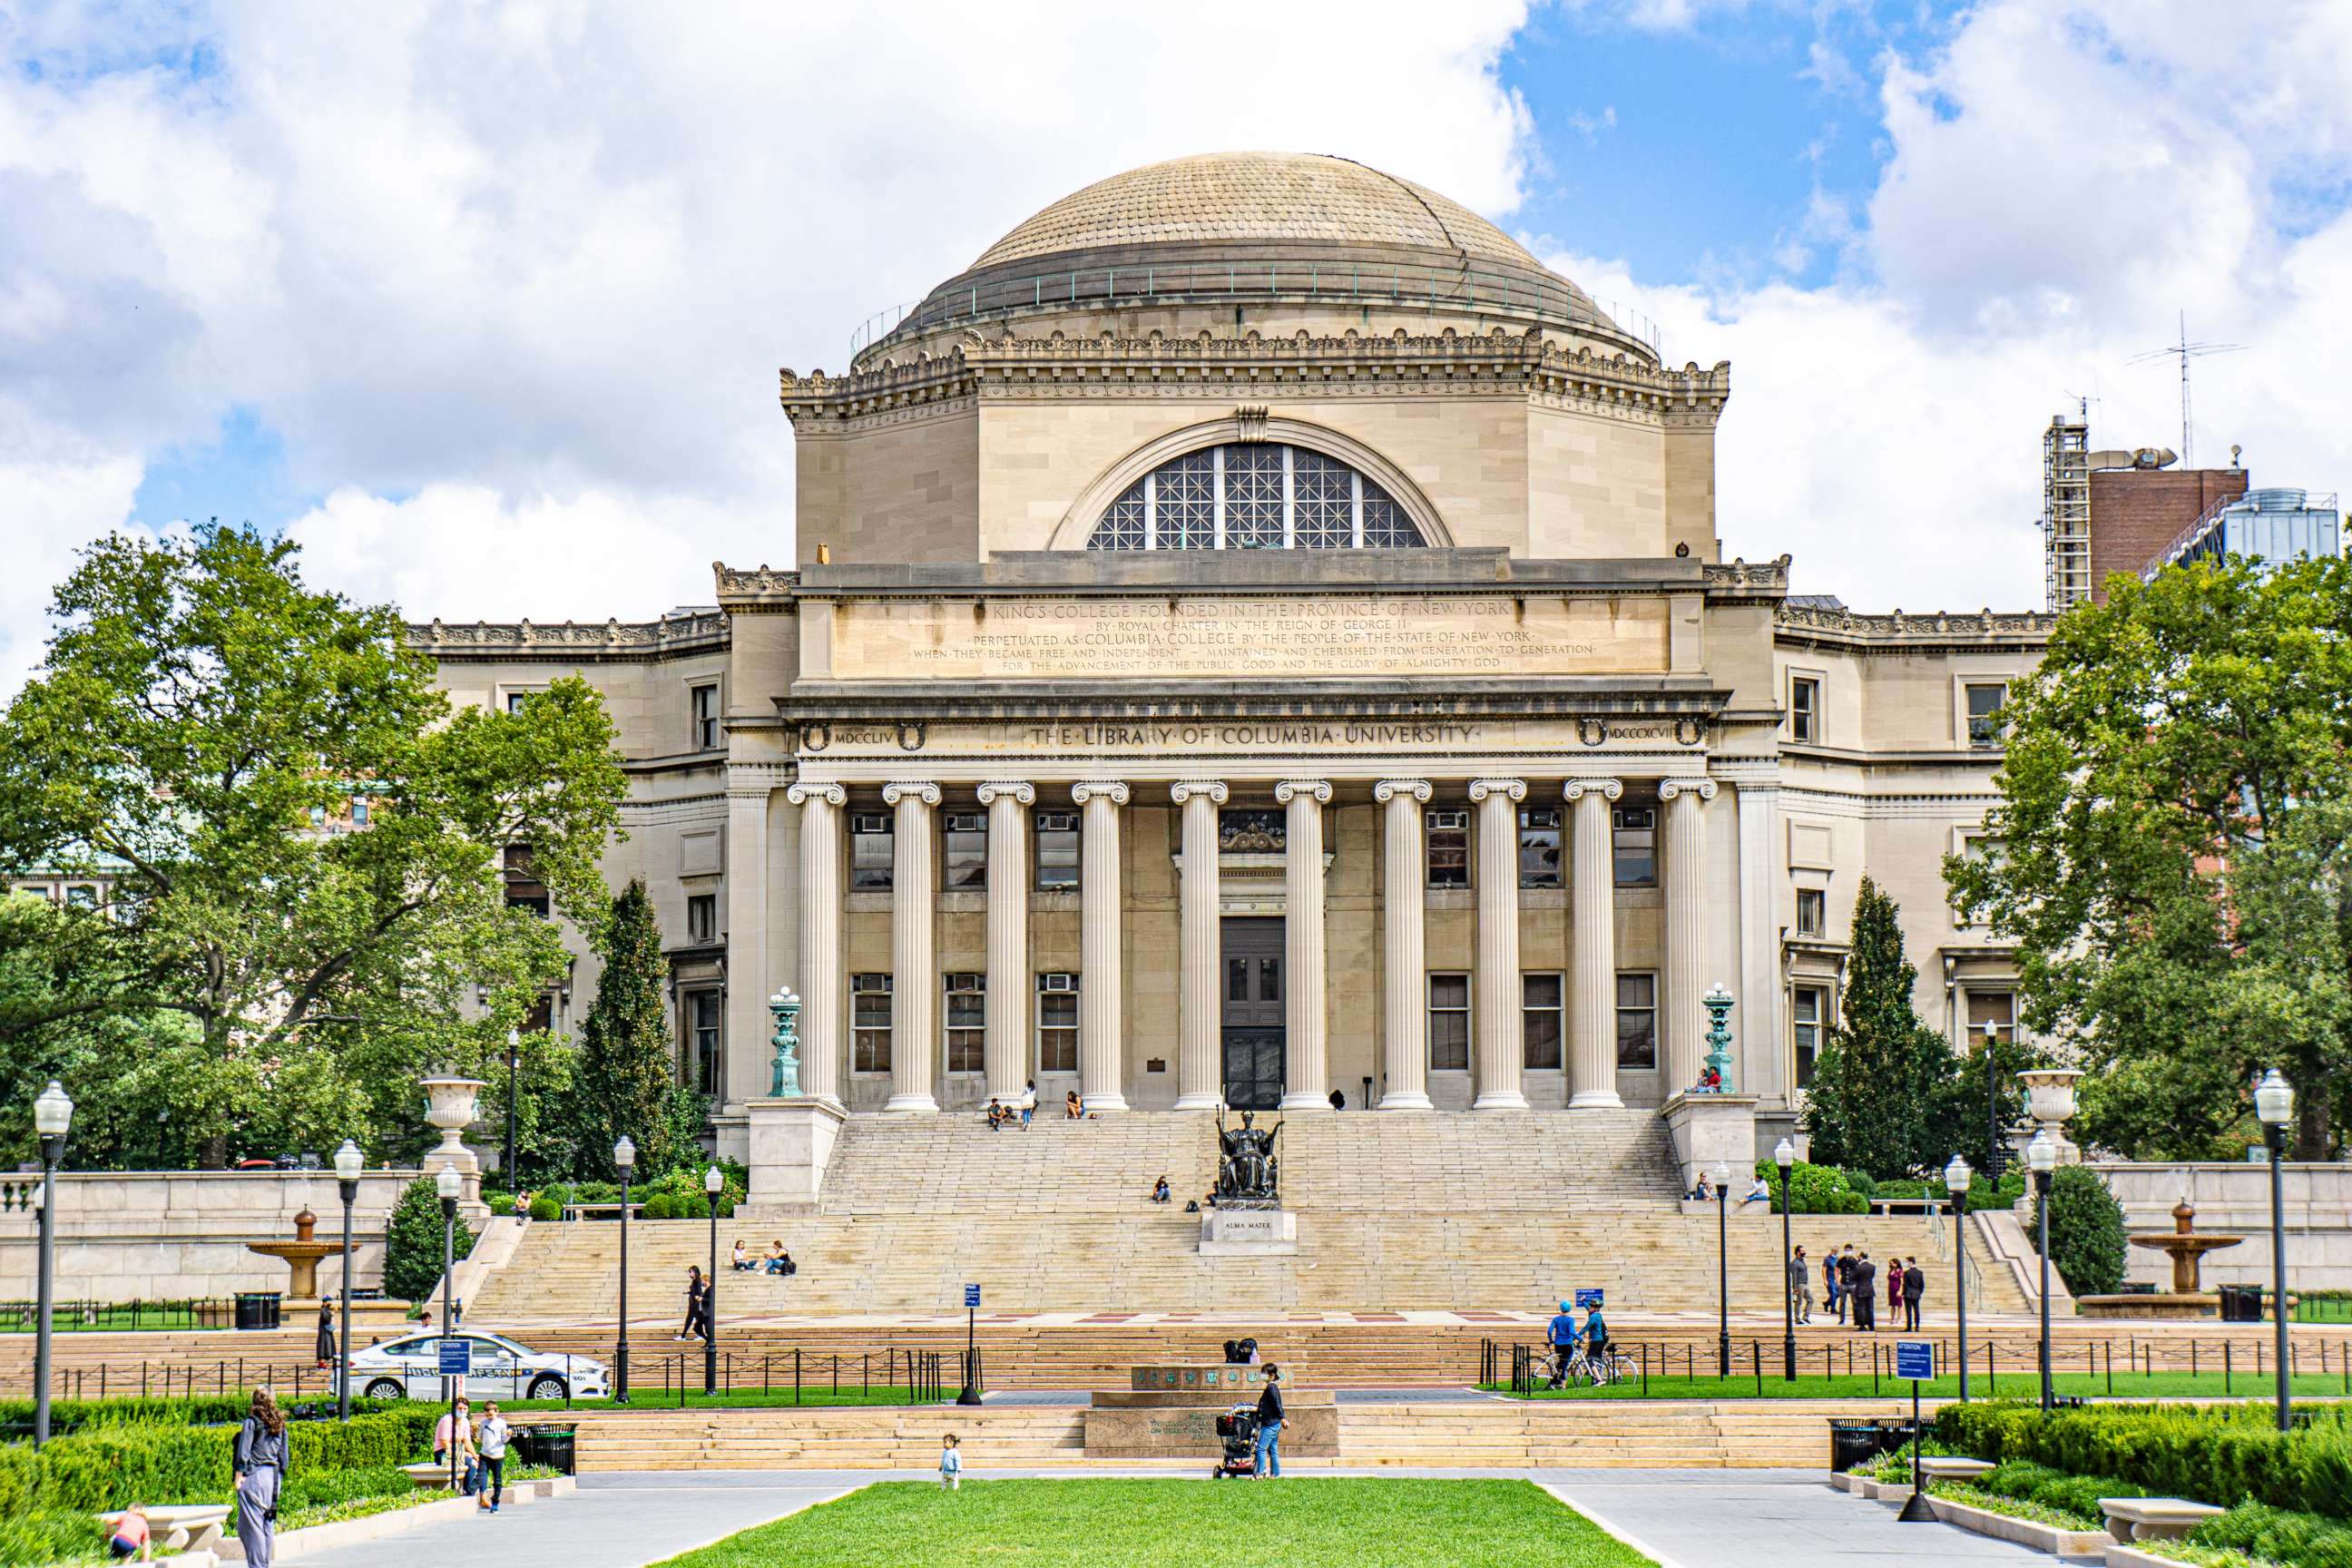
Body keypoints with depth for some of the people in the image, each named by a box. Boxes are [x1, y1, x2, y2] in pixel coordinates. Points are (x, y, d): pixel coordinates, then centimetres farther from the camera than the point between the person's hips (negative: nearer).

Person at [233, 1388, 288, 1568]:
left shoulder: (251, 1421, -5)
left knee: (251, 1522, -3)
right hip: (273, 1477, 6)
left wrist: (238, 1475, -8)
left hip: (254, 1475, -6)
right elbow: (284, 1457, 13)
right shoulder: (280, 1425, 11)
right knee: (268, 1523, 11)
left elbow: (243, 1451, -11)